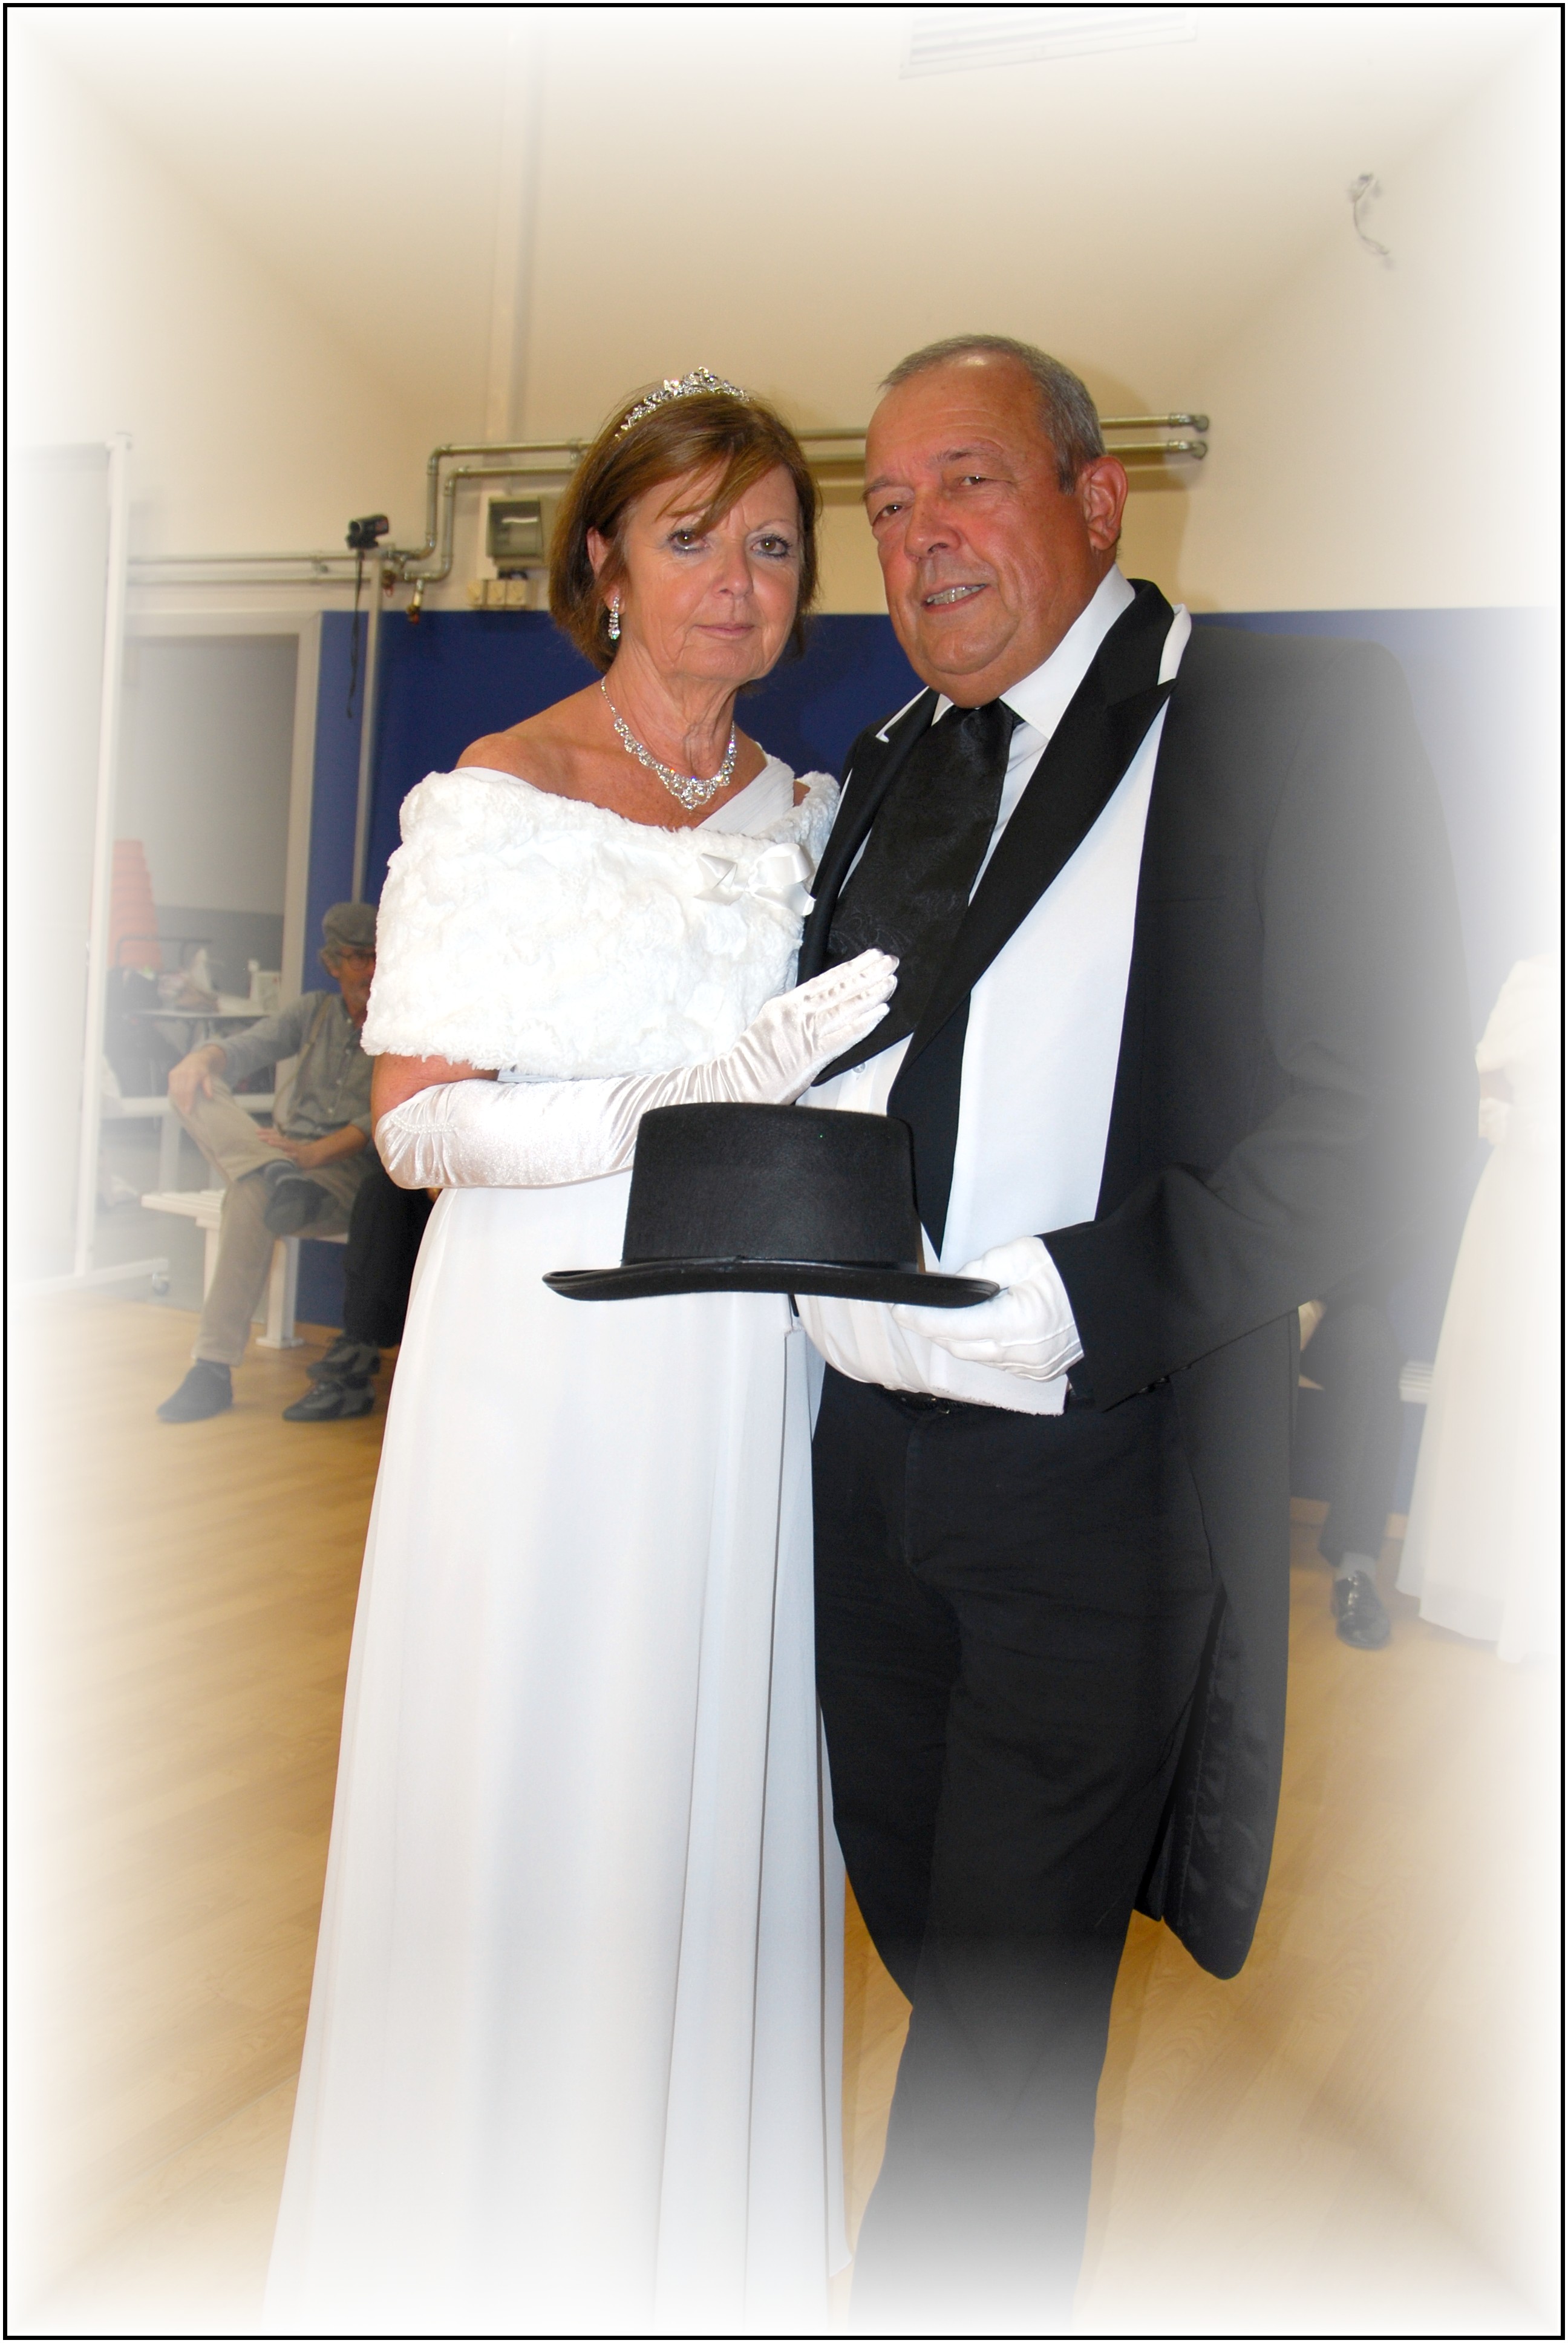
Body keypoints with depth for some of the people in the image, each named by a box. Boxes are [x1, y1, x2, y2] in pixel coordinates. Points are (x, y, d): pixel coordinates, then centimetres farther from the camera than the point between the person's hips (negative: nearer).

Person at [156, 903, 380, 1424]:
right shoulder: (313, 1012, 19)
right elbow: (244, 1048, 8)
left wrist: (319, 1151, -26)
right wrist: (202, 1059, -17)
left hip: (348, 1173, -6)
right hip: (280, 1156, 6)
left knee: (251, 1196, -38)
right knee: (194, 1088, -18)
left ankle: (215, 1369, -39)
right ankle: (282, 1182, -43)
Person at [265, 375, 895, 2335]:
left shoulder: (810, 813, 11)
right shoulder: (493, 800, -3)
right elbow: (416, 1119, -10)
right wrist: (679, 1105, -20)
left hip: (745, 1375, 4)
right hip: (546, 1363, -4)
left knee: (714, 1798, 11)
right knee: (517, 1813, 4)